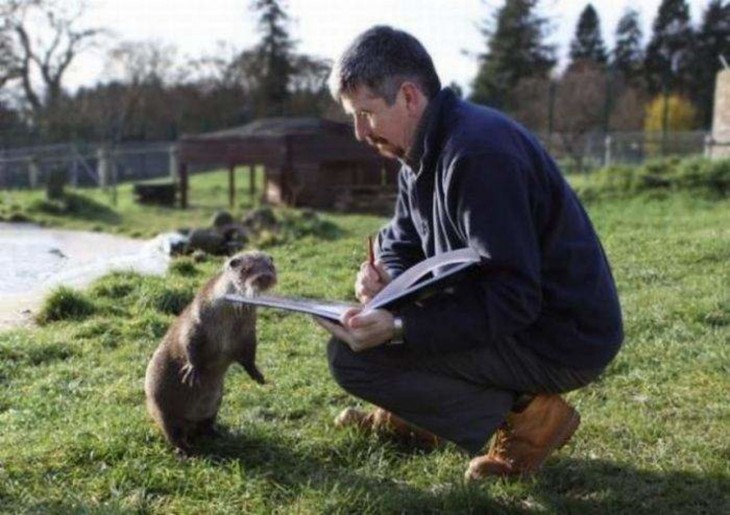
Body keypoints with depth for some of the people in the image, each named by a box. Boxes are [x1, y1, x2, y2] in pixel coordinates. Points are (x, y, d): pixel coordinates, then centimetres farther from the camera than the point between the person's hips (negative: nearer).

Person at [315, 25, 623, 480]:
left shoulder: (478, 153, -25)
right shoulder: (425, 149, 6)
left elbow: (514, 298, -29)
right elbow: (402, 241, 14)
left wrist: (399, 328, -34)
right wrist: (386, 278, -10)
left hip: (563, 338, -10)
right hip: (510, 307, 10)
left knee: (352, 356, -17)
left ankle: (524, 414, -8)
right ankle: (408, 416, 18)